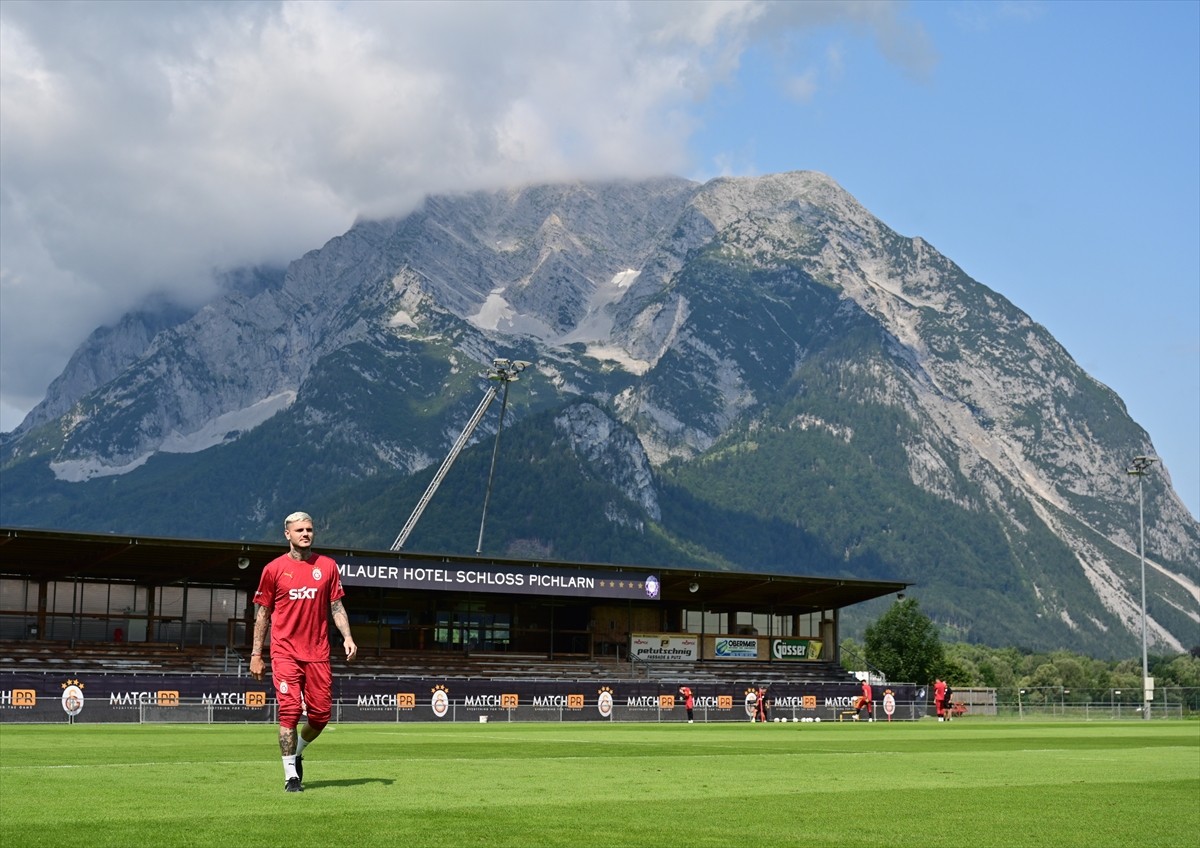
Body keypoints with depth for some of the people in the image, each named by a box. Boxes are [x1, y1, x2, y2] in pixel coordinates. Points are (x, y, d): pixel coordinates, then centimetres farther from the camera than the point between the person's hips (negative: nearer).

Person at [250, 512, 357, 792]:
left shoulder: (327, 566, 8)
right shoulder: (274, 568, 2)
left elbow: (336, 606, 13)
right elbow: (262, 613, 6)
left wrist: (347, 636, -2)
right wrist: (256, 655, 4)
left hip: (318, 653, 3)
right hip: (285, 653, -2)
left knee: (321, 714, 2)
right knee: (290, 711, -9)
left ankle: (297, 753, 31)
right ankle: (291, 776, 0)